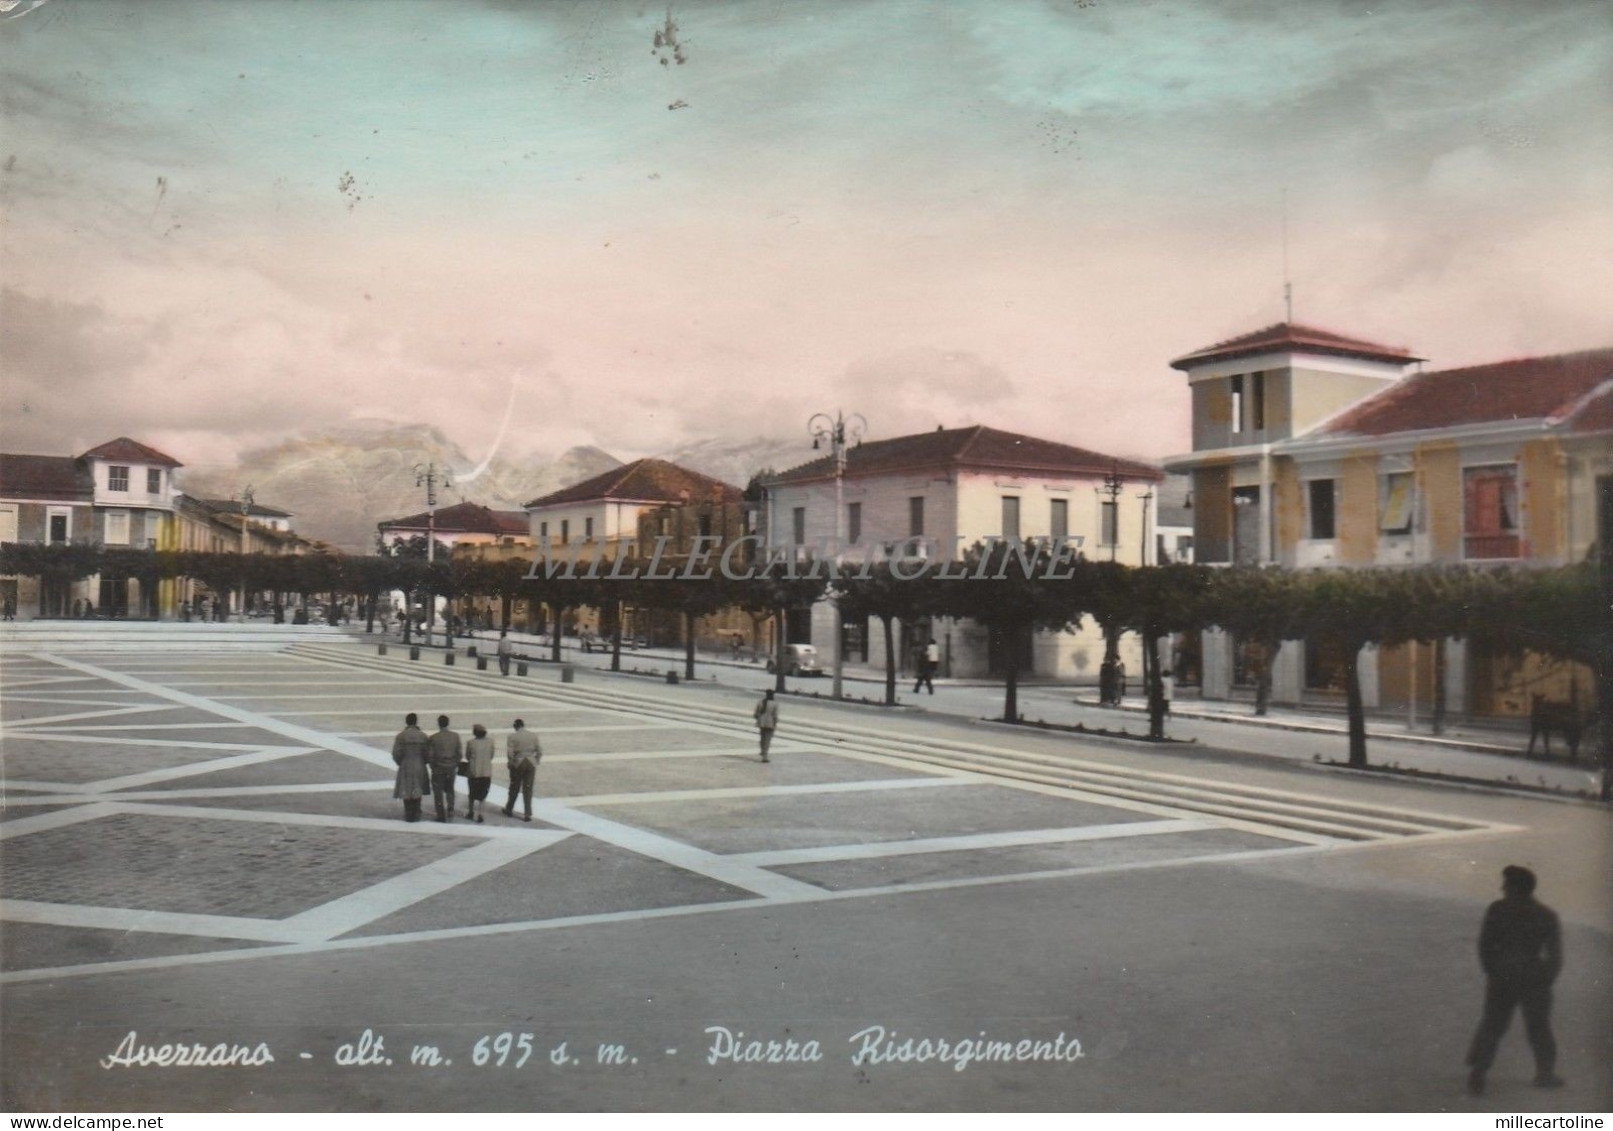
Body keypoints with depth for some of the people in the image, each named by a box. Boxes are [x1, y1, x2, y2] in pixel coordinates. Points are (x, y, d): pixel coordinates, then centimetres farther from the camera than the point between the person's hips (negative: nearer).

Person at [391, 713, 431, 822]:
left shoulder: (401, 736, -9)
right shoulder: (423, 736, -4)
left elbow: (396, 753, -11)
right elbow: (428, 753, -5)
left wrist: (400, 763, 8)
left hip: (405, 767, -1)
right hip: (419, 767, 1)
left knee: (406, 792, 8)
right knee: (417, 792, 13)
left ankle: (408, 815, 9)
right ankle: (416, 814, 15)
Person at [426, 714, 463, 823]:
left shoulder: (433, 738, -12)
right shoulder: (455, 736, -3)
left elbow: (430, 755, -10)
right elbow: (460, 754, -1)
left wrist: (432, 766, 6)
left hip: (438, 768, -3)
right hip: (451, 768, 3)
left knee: (438, 792, 8)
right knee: (449, 790, 20)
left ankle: (442, 816, 7)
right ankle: (450, 810, 6)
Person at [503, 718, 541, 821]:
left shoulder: (512, 736, -8)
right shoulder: (533, 736, 2)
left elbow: (510, 752, -14)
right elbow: (539, 751, 2)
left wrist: (510, 762, 2)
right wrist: (536, 762, 14)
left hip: (517, 764, -2)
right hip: (531, 764, 2)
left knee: (514, 788, 14)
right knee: (528, 790, 5)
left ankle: (509, 810, 28)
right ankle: (528, 814, 3)